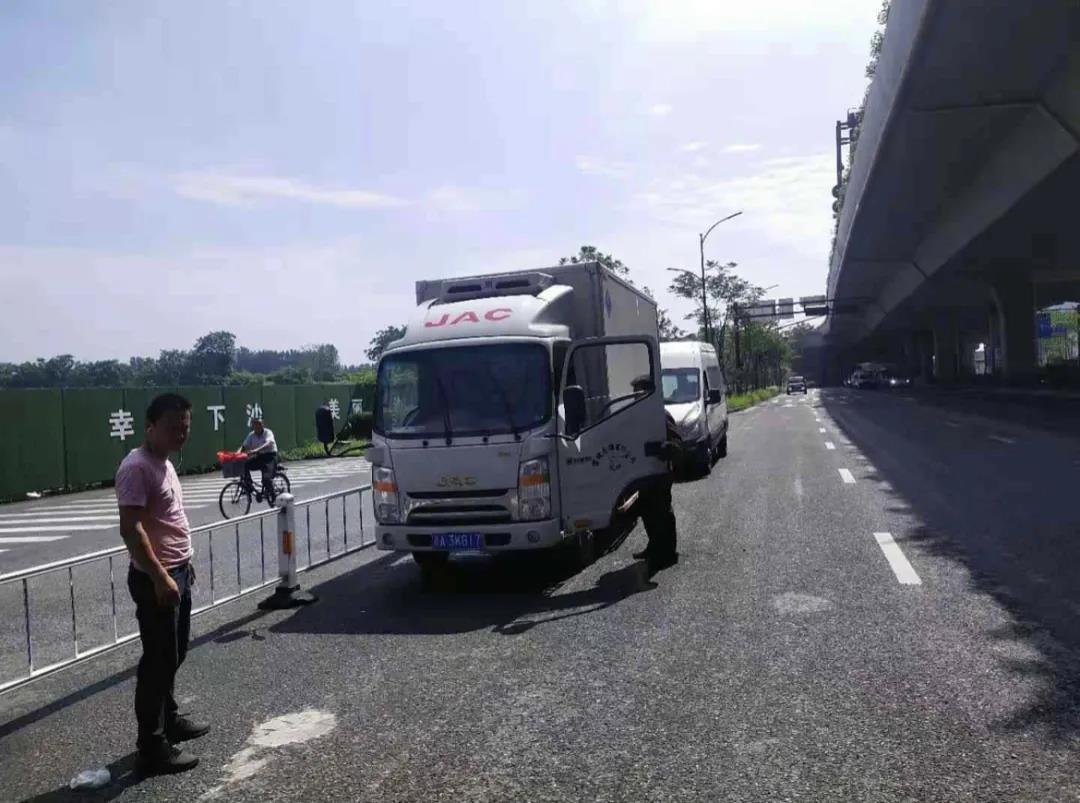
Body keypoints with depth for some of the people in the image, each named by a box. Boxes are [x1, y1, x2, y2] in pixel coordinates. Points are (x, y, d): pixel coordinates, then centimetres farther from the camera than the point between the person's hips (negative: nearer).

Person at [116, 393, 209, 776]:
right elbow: (131, 528, -24)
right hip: (155, 579, -10)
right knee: (158, 661, -3)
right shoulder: (136, 467, -19)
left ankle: (170, 720, 34)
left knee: (173, 655, 20)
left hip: (177, 573, 10)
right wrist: (160, 577, -27)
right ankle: (152, 748, 6)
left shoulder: (164, 463, 11)